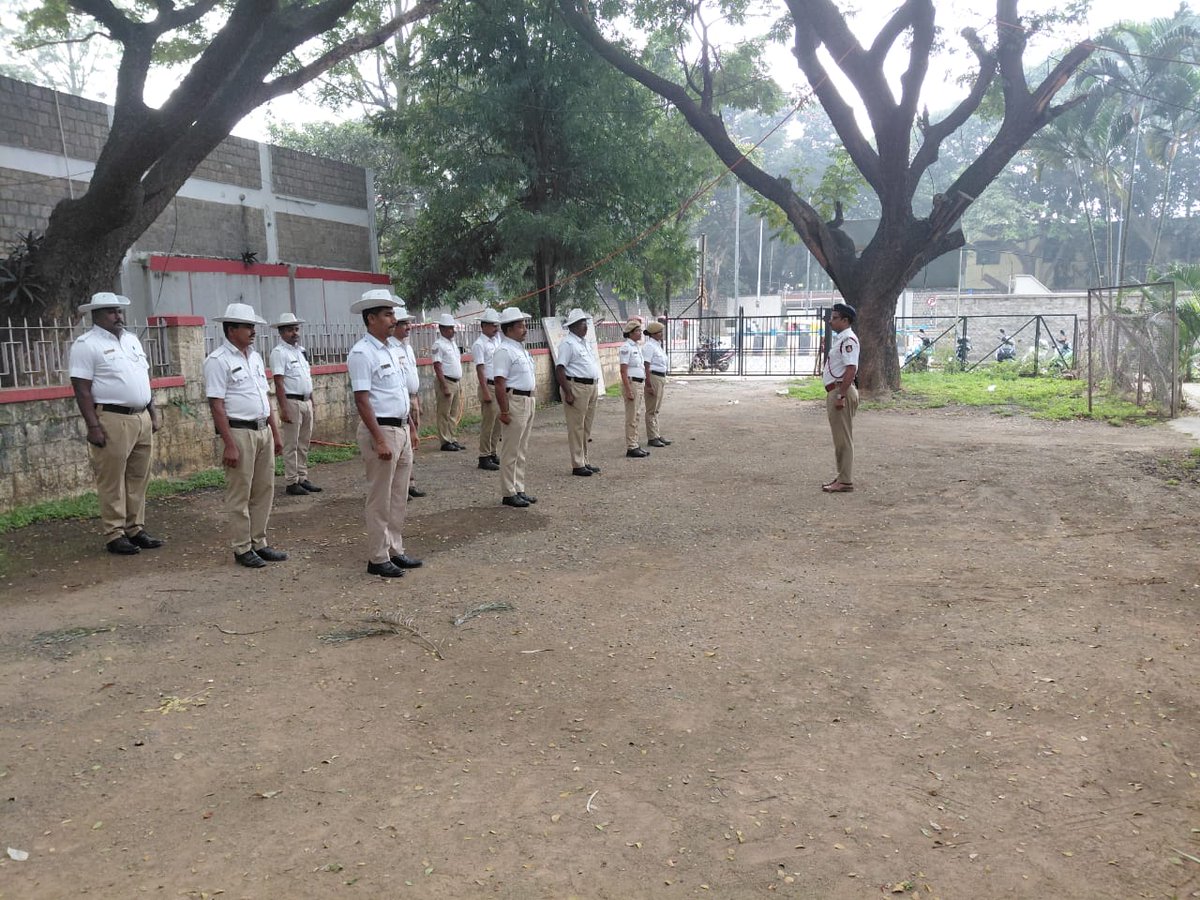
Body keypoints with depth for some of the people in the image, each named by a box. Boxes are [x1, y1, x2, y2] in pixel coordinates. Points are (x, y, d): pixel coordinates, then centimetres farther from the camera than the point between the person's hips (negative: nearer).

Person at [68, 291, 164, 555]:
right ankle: (115, 535, 6)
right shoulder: (86, 344, -7)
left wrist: (153, 413, 15)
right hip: (112, 420, -7)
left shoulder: (132, 339, 16)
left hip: (142, 418, 7)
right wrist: (93, 426, -17)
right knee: (112, 482, -1)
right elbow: (82, 389, -12)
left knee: (138, 479, 11)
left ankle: (135, 530, 19)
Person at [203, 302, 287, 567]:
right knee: (239, 495, 1)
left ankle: (259, 543, 21)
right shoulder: (218, 361, -10)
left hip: (263, 431, 8)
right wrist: (229, 445, -20)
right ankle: (242, 549, 9)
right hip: (239, 432, -8)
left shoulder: (255, 357, 14)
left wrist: (275, 434, 16)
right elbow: (217, 405, -15)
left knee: (263, 491, 11)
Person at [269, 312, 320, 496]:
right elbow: (279, 382, -16)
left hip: (306, 401, 8)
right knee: (291, 445, -3)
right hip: (291, 401, -8)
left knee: (304, 443, 12)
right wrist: (283, 409, -22)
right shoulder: (279, 352, -10)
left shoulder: (301, 350, 15)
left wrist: (312, 401, 17)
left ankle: (302, 478, 19)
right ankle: (291, 482, 1)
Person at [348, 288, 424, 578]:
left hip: (402, 428, 8)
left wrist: (409, 429, 17)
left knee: (399, 497, 14)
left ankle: (395, 550, 25)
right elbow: (362, 401, -18)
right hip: (380, 430, -8)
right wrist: (380, 440, -22)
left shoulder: (395, 348, 11)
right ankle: (377, 559, 10)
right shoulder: (362, 353, -14)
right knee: (380, 499, 0)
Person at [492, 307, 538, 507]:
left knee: (522, 450, 15)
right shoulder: (504, 351, -14)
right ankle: (509, 493, 4)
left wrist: (533, 398, 18)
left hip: (528, 400, 10)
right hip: (514, 400, -10)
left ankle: (519, 490, 23)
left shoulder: (522, 349, 15)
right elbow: (500, 383, -20)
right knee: (511, 451, -3)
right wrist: (504, 411, -24)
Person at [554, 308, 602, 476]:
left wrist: (596, 390, 20)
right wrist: (568, 392, -22)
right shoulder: (568, 343, -12)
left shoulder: (584, 342, 17)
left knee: (586, 428, 14)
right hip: (577, 387, -9)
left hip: (591, 387, 9)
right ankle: (577, 465, 1)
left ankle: (584, 461, 22)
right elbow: (559, 369, -18)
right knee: (576, 428, -4)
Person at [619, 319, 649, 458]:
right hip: (631, 383, -9)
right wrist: (628, 390, -22)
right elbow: (623, 371, -18)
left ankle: (635, 444, 20)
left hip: (639, 383, 9)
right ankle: (630, 447, 0)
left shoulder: (637, 347, 14)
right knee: (631, 417, -5)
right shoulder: (626, 348, -14)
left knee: (636, 416, 13)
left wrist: (643, 384, 19)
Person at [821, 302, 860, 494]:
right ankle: (842, 477, 24)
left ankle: (845, 481, -1)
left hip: (841, 391, -11)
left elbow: (851, 369, -23)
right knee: (840, 437, 15)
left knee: (843, 438, -6)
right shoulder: (839, 339, 17)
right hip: (834, 391, 11)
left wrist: (841, 396, -25)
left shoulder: (848, 340, -15)